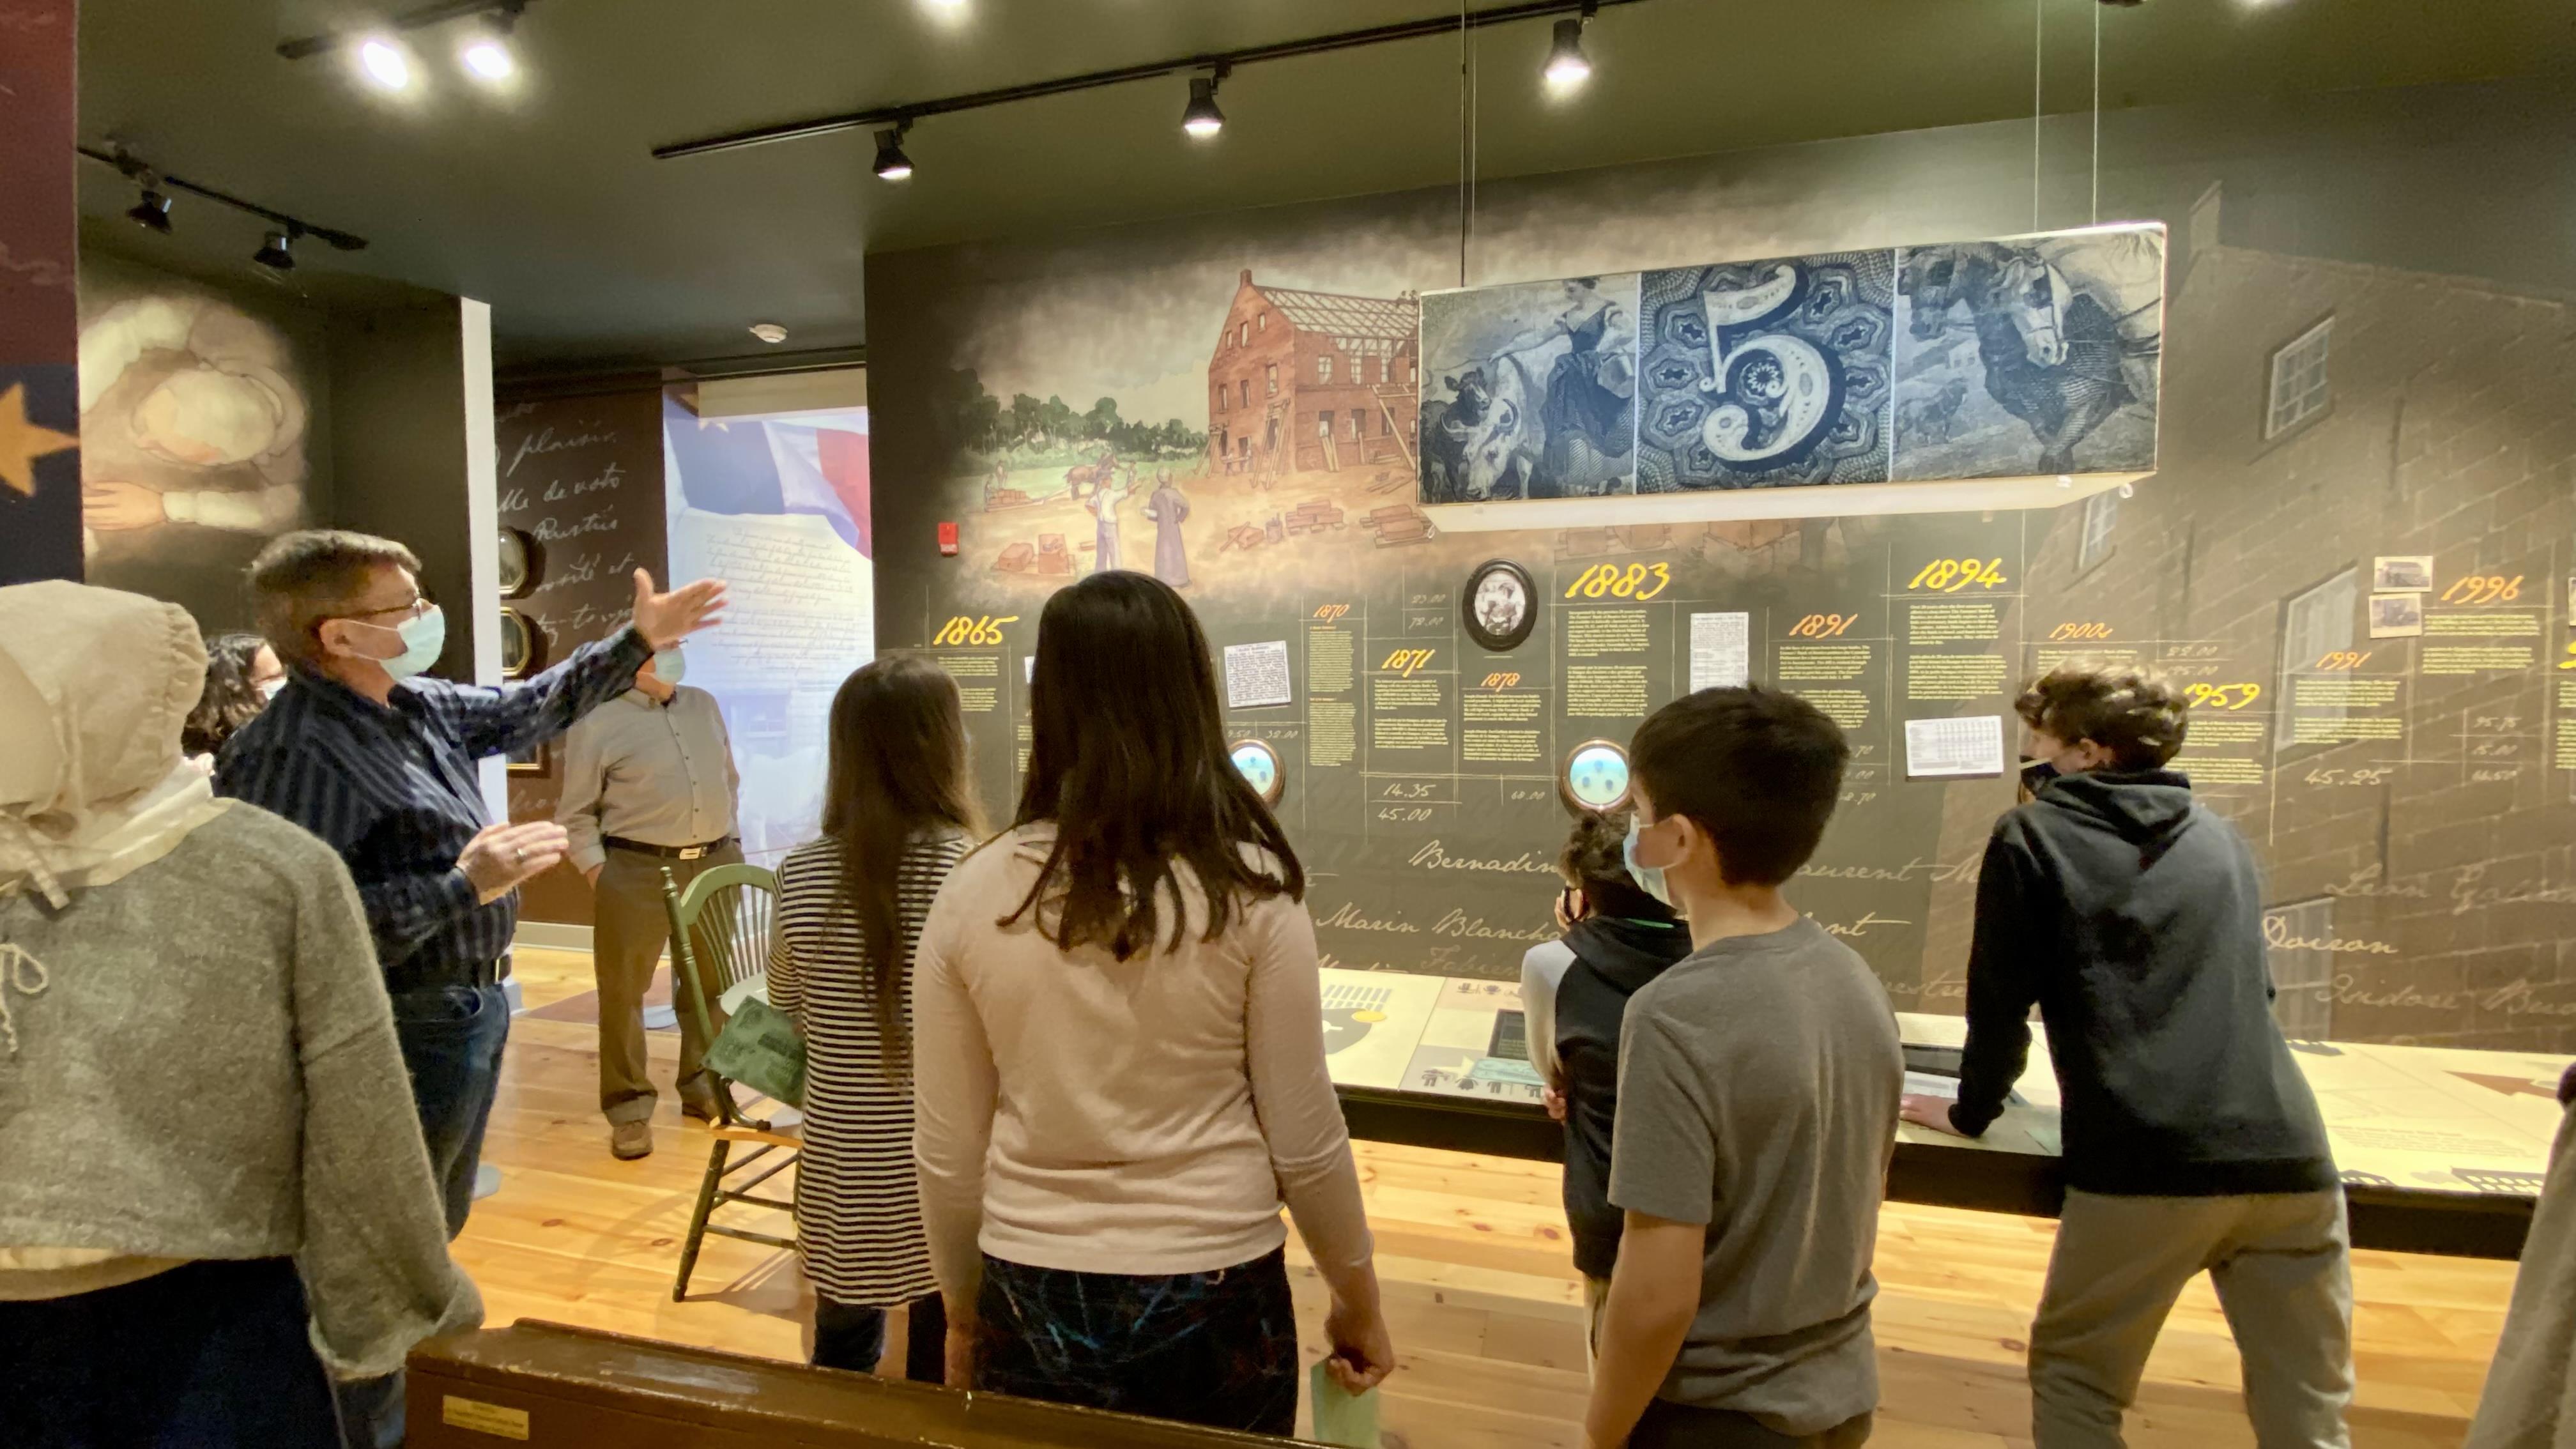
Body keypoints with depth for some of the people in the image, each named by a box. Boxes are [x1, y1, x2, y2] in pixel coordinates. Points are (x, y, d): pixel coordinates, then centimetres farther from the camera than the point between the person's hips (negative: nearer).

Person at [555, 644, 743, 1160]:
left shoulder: (704, 706, 12)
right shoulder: (598, 722, -5)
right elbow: (575, 815, -3)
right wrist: (599, 873, -10)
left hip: (715, 865, 5)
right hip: (636, 872, -5)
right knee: (623, 990, 3)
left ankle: (703, 1086, 28)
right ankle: (629, 1108, 15)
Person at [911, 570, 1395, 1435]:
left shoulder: (972, 895, -10)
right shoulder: (1249, 887, -15)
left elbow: (947, 1152, -3)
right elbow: (1304, 1135, -9)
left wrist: (962, 1312, 13)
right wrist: (1358, 1299, 7)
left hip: (1034, 1302, 2)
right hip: (1213, 1298, -1)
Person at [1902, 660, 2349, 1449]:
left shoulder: (2031, 835, 3)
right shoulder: (2223, 839, 18)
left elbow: (1999, 998, 4)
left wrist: (1972, 1110, 19)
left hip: (2143, 1163, -4)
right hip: (2288, 1156, 5)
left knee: (2074, 1380, 14)